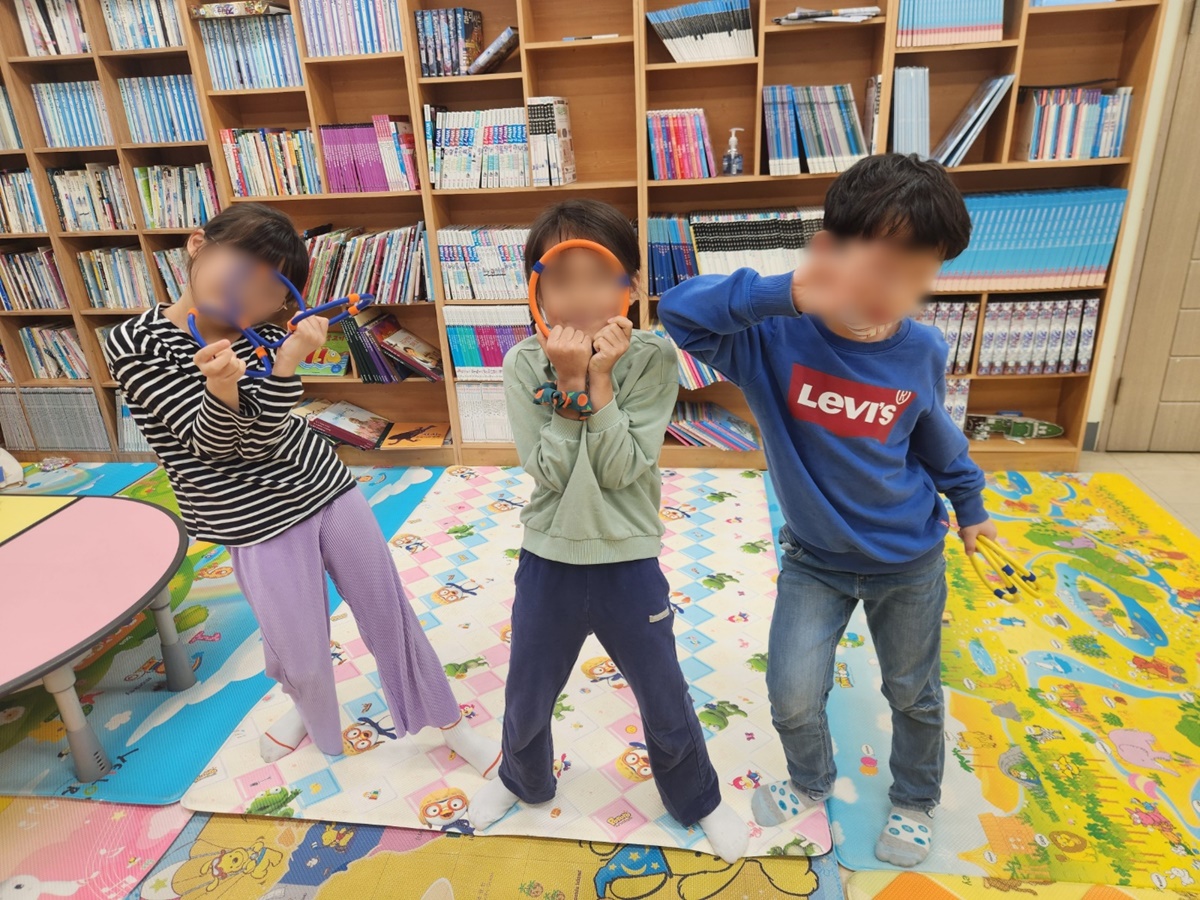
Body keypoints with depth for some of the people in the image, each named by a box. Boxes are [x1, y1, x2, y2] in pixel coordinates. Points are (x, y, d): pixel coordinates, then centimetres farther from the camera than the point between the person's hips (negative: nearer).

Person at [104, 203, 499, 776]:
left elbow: (258, 442, -12)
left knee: (391, 616, 12)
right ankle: (306, 708, 50)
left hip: (326, 488, 3)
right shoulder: (133, 345, -8)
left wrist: (288, 361, -27)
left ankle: (450, 726, 34)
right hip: (258, 522, -3)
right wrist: (221, 391, -35)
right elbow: (210, 443, -14)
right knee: (301, 656, 10)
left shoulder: (265, 336, -1)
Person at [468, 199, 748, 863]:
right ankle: (524, 780, 56)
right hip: (548, 561, 2)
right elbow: (547, 471, -16)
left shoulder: (652, 359, -13)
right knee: (526, 700, 23)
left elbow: (623, 468, -19)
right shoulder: (524, 364, -10)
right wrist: (570, 381, -23)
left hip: (629, 563, -1)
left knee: (666, 703, 18)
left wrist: (598, 380, -25)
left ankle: (696, 801, 47)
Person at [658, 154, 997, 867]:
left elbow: (937, 435, 5)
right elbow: (680, 310, -36)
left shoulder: (922, 350, -14)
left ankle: (916, 802, 49)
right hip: (815, 559, -1)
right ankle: (811, 783, 38)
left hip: (910, 561, 2)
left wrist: (970, 502, 18)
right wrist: (787, 293, -46)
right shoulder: (776, 334, -22)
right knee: (794, 699, 2)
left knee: (915, 694, 18)